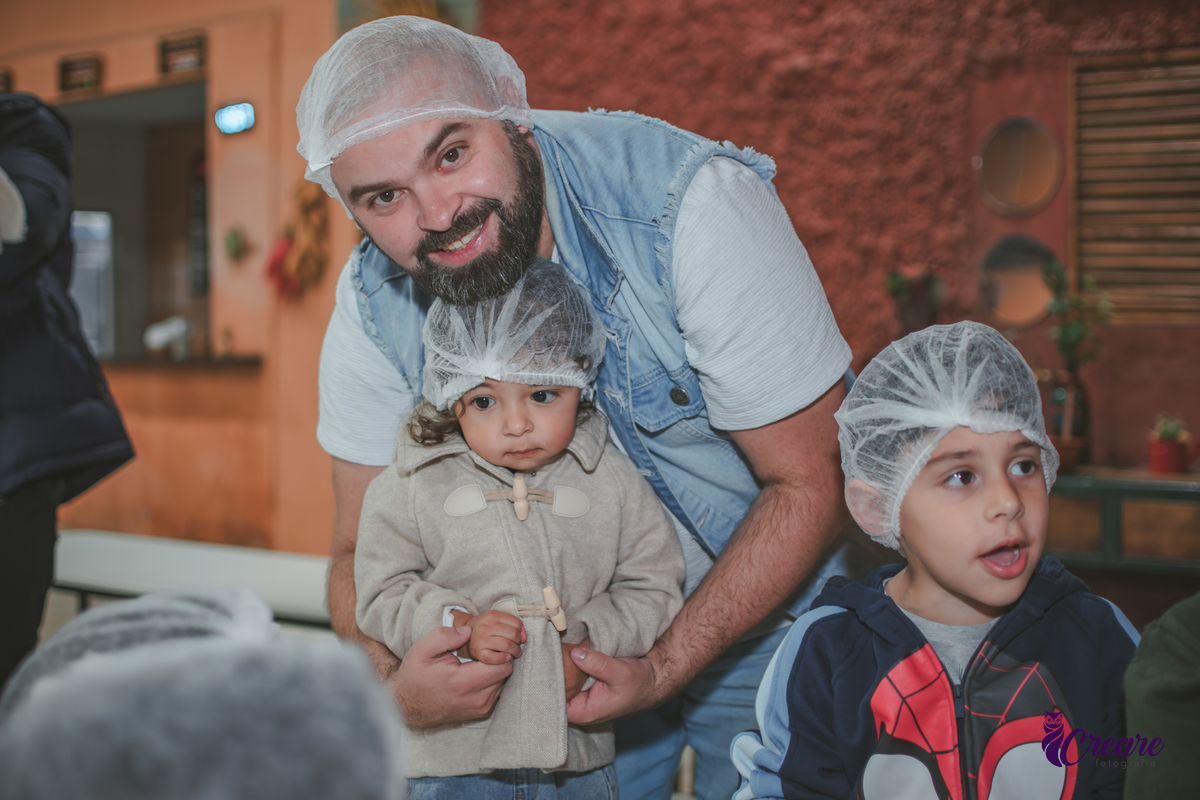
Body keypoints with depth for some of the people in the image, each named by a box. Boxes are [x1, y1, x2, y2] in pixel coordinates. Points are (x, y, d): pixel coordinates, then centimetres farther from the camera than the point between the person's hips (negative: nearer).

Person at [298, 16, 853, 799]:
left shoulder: (693, 202, -31)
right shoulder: (376, 302, -17)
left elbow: (810, 484, -25)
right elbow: (365, 551, -8)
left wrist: (665, 668, -33)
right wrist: (393, 686, -30)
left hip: (752, 619, -3)